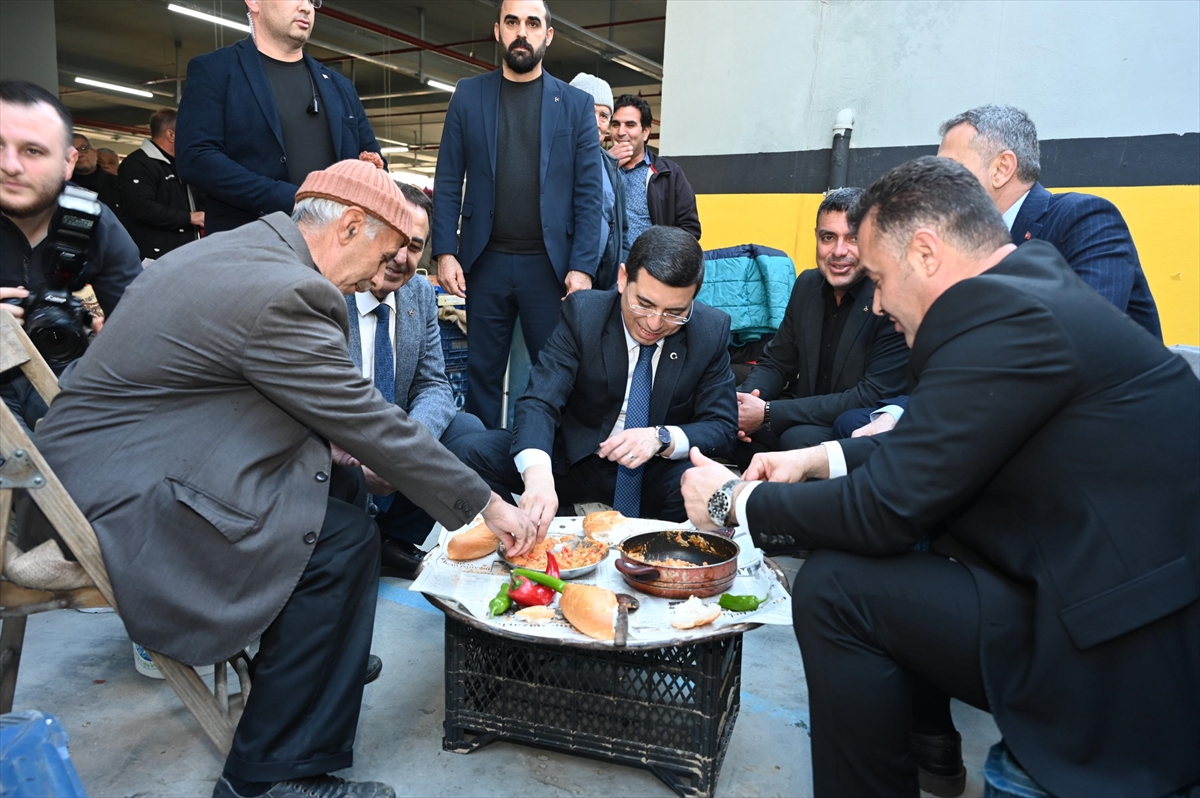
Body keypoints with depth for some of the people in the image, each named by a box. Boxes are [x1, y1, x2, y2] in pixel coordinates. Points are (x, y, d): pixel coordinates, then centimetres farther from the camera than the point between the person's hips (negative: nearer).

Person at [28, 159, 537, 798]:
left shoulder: (236, 247, 8)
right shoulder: (283, 293, -23)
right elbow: (371, 423, -19)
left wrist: (327, 437, 2)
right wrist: (486, 505, -9)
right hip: (114, 502, -10)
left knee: (339, 472, 9)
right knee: (342, 536, -19)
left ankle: (327, 655, 25)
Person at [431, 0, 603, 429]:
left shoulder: (575, 103, 6)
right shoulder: (468, 95, 9)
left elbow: (588, 192, 1)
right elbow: (448, 181, 6)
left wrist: (583, 266, -9)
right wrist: (445, 252, -5)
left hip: (550, 264, -1)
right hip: (485, 261, 1)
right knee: (482, 372, 9)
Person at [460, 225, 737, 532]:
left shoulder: (712, 331, -9)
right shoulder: (582, 313, -13)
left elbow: (722, 427, -7)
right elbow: (539, 402, -23)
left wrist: (662, 438, -29)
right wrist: (538, 474, -44)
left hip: (657, 475, 0)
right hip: (574, 461, 0)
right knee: (477, 452, -20)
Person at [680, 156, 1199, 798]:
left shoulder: (1002, 313, -22)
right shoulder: (1038, 282, 8)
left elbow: (885, 510, -20)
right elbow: (935, 450, 16)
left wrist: (734, 500, -8)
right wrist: (821, 460, 10)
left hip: (1131, 663, -10)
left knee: (834, 587, -15)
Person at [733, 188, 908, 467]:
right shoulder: (807, 284, 4)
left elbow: (873, 397, -22)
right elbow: (777, 362, 10)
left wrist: (769, 413, -24)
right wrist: (742, 399, -14)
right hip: (806, 418, 6)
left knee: (799, 438, -32)